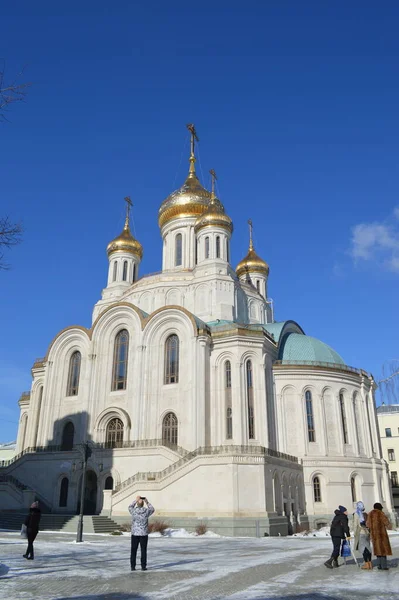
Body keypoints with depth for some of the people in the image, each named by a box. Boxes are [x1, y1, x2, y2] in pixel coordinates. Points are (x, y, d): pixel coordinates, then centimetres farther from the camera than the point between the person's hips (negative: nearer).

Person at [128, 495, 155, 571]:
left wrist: (136, 500, 17)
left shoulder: (133, 511, -8)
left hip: (135, 534, 1)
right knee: (143, 551, 7)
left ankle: (132, 567, 9)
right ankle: (143, 566, 8)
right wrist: (147, 502, 12)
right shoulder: (146, 511, -9)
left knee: (133, 551, 8)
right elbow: (152, 509, 14)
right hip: (144, 534, 0)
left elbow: (130, 507, 17)